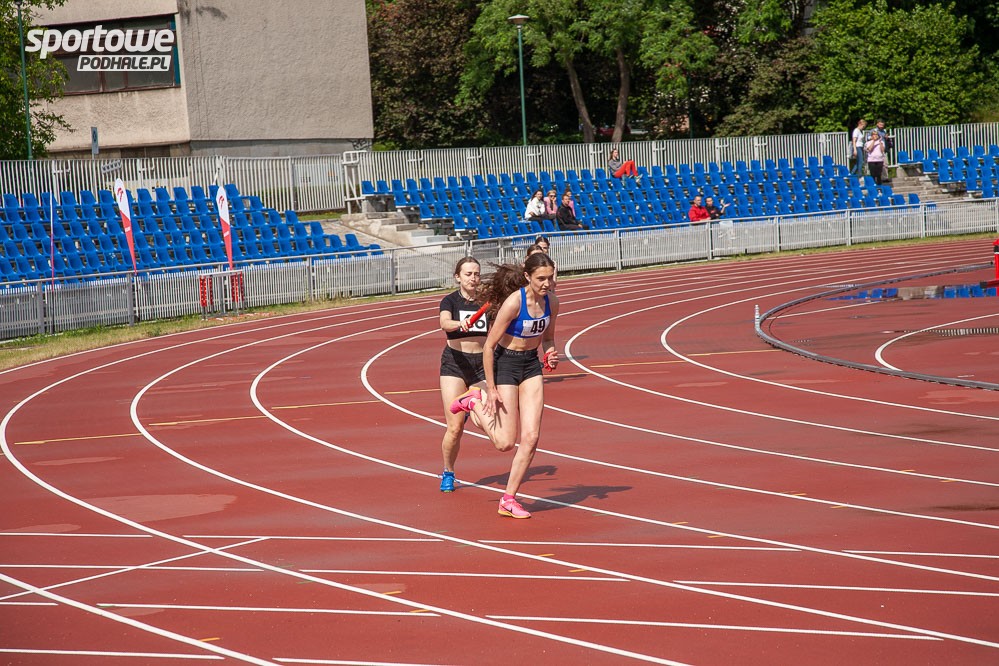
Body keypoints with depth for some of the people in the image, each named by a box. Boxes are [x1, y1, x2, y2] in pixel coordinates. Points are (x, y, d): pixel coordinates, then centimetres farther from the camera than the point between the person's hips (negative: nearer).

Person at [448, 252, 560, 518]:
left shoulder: (551, 301, -5)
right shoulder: (513, 302, -24)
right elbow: (488, 346, -18)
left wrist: (550, 355, -10)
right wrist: (491, 389, -18)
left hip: (531, 366, 6)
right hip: (505, 364, -6)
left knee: (531, 438, -3)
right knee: (505, 443, -3)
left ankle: (508, 500, 9)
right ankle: (475, 401, 23)